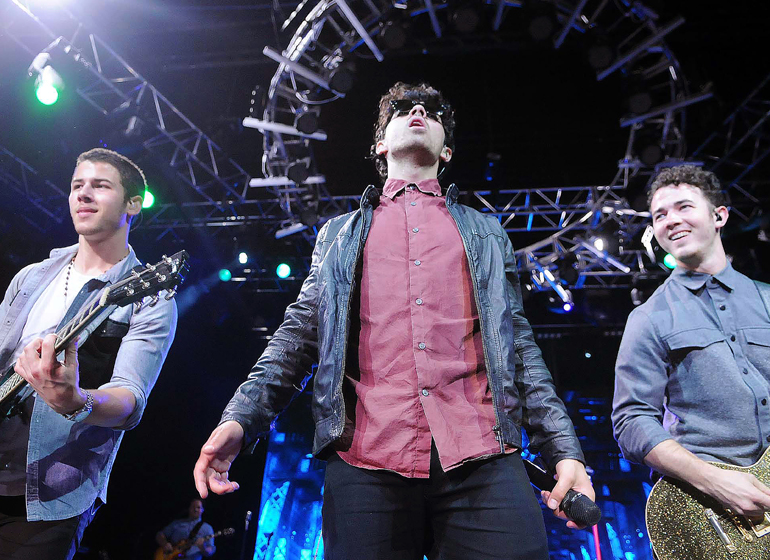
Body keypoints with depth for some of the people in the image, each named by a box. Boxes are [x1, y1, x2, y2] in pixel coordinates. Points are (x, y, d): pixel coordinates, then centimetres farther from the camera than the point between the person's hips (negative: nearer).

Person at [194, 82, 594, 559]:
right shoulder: (339, 235, 22)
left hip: (482, 463, 1)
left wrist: (565, 449, 6)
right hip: (365, 465, 0)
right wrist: (239, 419, -2)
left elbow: (520, 348, 16)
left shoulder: (486, 233, 23)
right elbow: (299, 337, 14)